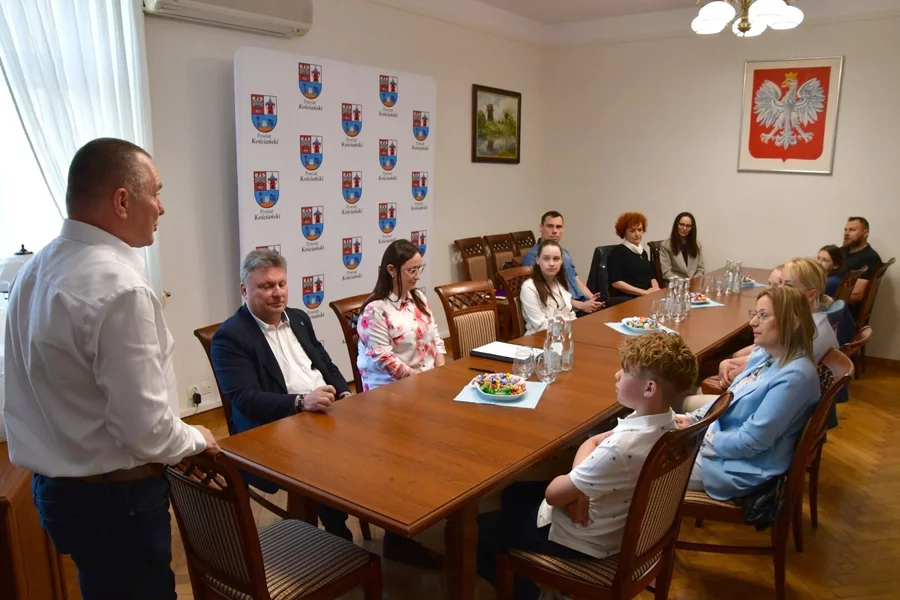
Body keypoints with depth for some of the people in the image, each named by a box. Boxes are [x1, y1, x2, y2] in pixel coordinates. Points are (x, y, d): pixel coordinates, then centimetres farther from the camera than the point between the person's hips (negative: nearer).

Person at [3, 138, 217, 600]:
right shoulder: (119, 288, -26)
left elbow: (54, 392, 13)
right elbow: (145, 430, -25)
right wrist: (196, 439, -6)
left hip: (53, 484, 9)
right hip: (115, 497, -9)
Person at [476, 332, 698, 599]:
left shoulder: (621, 448, -36)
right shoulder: (665, 422, -10)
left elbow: (553, 494, -24)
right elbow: (592, 442, 2)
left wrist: (572, 488, -3)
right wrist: (579, 486, -14)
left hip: (581, 539, -8)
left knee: (471, 532, 5)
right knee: (515, 492, 26)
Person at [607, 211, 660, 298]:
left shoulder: (644, 252, 20)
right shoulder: (617, 252, -3)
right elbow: (616, 282, -11)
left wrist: (656, 290, -1)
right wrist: (644, 292, -13)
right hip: (629, 299, -7)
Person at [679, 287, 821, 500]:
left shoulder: (794, 376, -26)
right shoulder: (764, 354, 3)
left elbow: (750, 442, -25)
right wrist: (692, 419, 3)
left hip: (742, 468, -9)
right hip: (719, 440, 9)